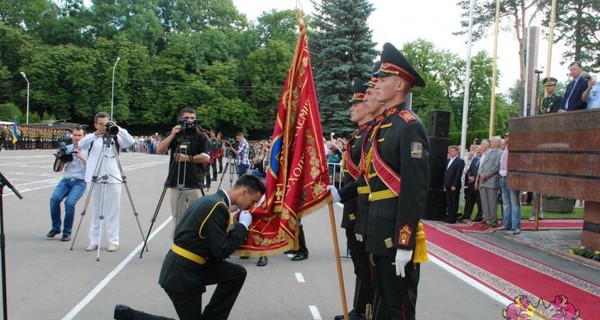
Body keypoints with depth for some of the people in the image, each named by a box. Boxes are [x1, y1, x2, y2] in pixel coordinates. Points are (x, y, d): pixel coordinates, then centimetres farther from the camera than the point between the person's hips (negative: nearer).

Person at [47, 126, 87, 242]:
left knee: (69, 202, -27)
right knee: (54, 199, -23)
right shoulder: (66, 149, 12)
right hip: (66, 180, 3)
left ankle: (67, 232, -9)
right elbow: (58, 169, 14)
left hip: (80, 181, -3)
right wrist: (60, 158, -3)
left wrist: (82, 158, -15)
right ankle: (56, 228, -2)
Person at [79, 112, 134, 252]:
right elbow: (81, 144, -14)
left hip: (113, 179, -1)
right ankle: (94, 241, 15)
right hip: (95, 179, 1)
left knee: (112, 212, 2)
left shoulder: (115, 137, 6)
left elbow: (130, 142, -9)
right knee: (96, 212, 8)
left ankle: (113, 241, 9)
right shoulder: (92, 138, 6)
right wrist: (96, 134, -26)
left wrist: (119, 129, -19)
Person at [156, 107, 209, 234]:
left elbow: (205, 158, -3)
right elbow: (159, 149, -3)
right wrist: (172, 135, -12)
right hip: (176, 183, 1)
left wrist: (187, 158, -10)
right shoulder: (173, 134, 10)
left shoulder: (200, 137, 6)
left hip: (194, 184, -1)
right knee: (177, 219, 5)